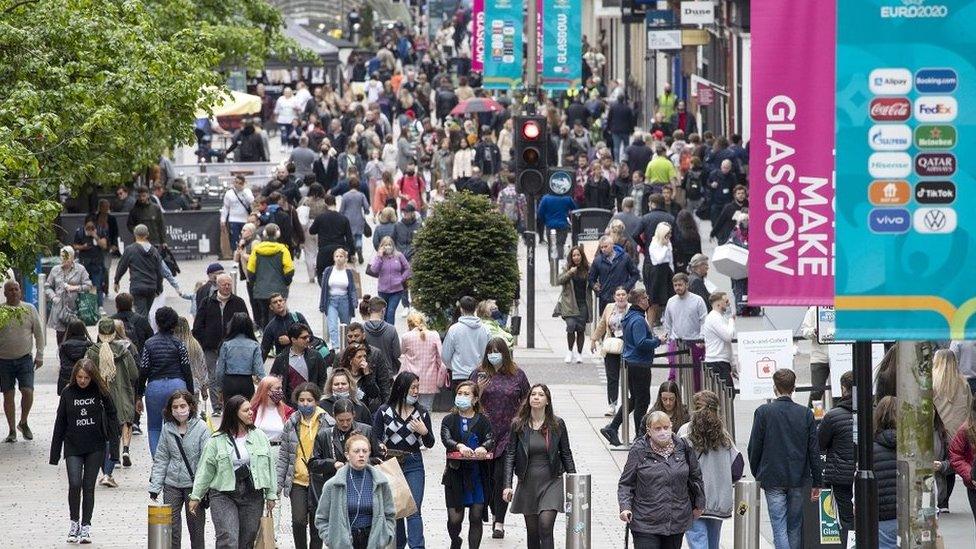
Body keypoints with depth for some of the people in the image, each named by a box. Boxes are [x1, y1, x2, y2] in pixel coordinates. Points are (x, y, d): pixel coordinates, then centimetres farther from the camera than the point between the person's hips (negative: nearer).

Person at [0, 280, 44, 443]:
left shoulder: (29, 309, 3)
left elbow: (39, 333, 7)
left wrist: (39, 355, 2)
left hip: (25, 358, 0)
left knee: (27, 392, -12)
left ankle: (23, 423, 12)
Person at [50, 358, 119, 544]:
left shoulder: (100, 392, -3)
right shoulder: (68, 393, 0)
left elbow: (112, 419, 1)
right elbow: (60, 423, 5)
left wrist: (114, 446, -7)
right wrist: (54, 453, 6)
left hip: (95, 448, 0)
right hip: (73, 447, 0)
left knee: (88, 486, 2)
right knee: (75, 484, -13)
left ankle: (86, 526, 12)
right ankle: (74, 522, 6)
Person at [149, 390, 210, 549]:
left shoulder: (200, 427, -7)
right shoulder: (168, 429, 3)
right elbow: (161, 459, 7)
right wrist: (155, 486, 1)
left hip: (194, 484, -3)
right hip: (172, 484, 3)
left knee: (196, 529, 8)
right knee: (171, 528, 2)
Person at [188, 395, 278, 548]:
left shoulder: (260, 437, 8)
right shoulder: (217, 440, -1)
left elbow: (268, 466, 13)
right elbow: (205, 470, 3)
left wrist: (271, 495, 11)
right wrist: (195, 496, 3)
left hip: (253, 497, 3)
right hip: (223, 496, -3)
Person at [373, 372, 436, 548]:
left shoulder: (422, 412, 5)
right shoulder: (384, 411, 0)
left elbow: (430, 444, 9)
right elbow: (375, 438, 2)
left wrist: (424, 431, -11)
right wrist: (380, 446, -20)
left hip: (413, 464, 0)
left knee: (413, 511, -10)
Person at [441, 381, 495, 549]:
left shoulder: (482, 421, 7)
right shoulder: (449, 420, 6)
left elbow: (491, 439, -7)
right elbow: (446, 439, -11)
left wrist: (484, 447, -31)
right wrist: (459, 446, -32)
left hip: (478, 475, 1)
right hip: (456, 474, -1)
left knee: (476, 518, 2)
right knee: (455, 519, -2)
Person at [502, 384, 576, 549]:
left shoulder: (557, 424, 0)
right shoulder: (518, 425, 1)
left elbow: (566, 455, 6)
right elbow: (510, 455, 1)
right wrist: (508, 485, -7)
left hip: (551, 482, -2)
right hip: (528, 484, 2)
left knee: (545, 527, -15)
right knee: (532, 531, 8)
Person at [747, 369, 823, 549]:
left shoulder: (764, 412, -6)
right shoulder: (806, 413, 0)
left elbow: (754, 447, -2)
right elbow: (814, 450, 2)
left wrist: (756, 473, 13)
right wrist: (817, 482, 9)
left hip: (772, 479, -2)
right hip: (798, 479, 2)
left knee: (779, 527, -5)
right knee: (795, 527, 14)